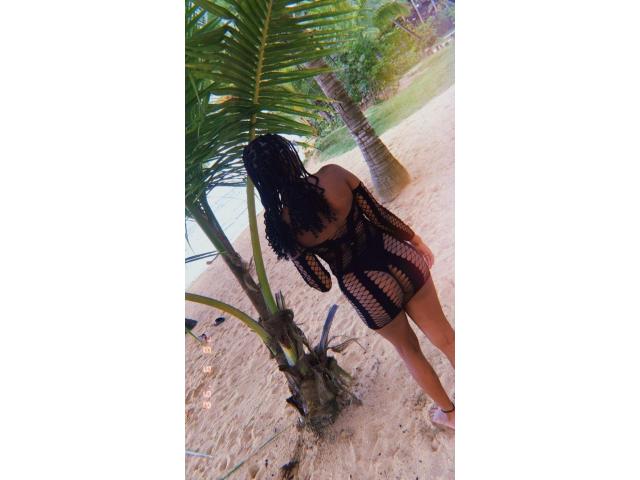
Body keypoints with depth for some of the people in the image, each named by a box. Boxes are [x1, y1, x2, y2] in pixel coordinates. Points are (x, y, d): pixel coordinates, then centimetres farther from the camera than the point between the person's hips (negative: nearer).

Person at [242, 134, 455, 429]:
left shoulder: (281, 228, -16)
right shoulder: (333, 174, -15)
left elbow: (322, 283, -8)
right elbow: (381, 215, -5)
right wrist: (415, 239, 11)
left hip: (366, 291, -1)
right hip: (397, 257, 2)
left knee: (408, 349, 29)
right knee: (443, 334, 26)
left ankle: (450, 413, 50)